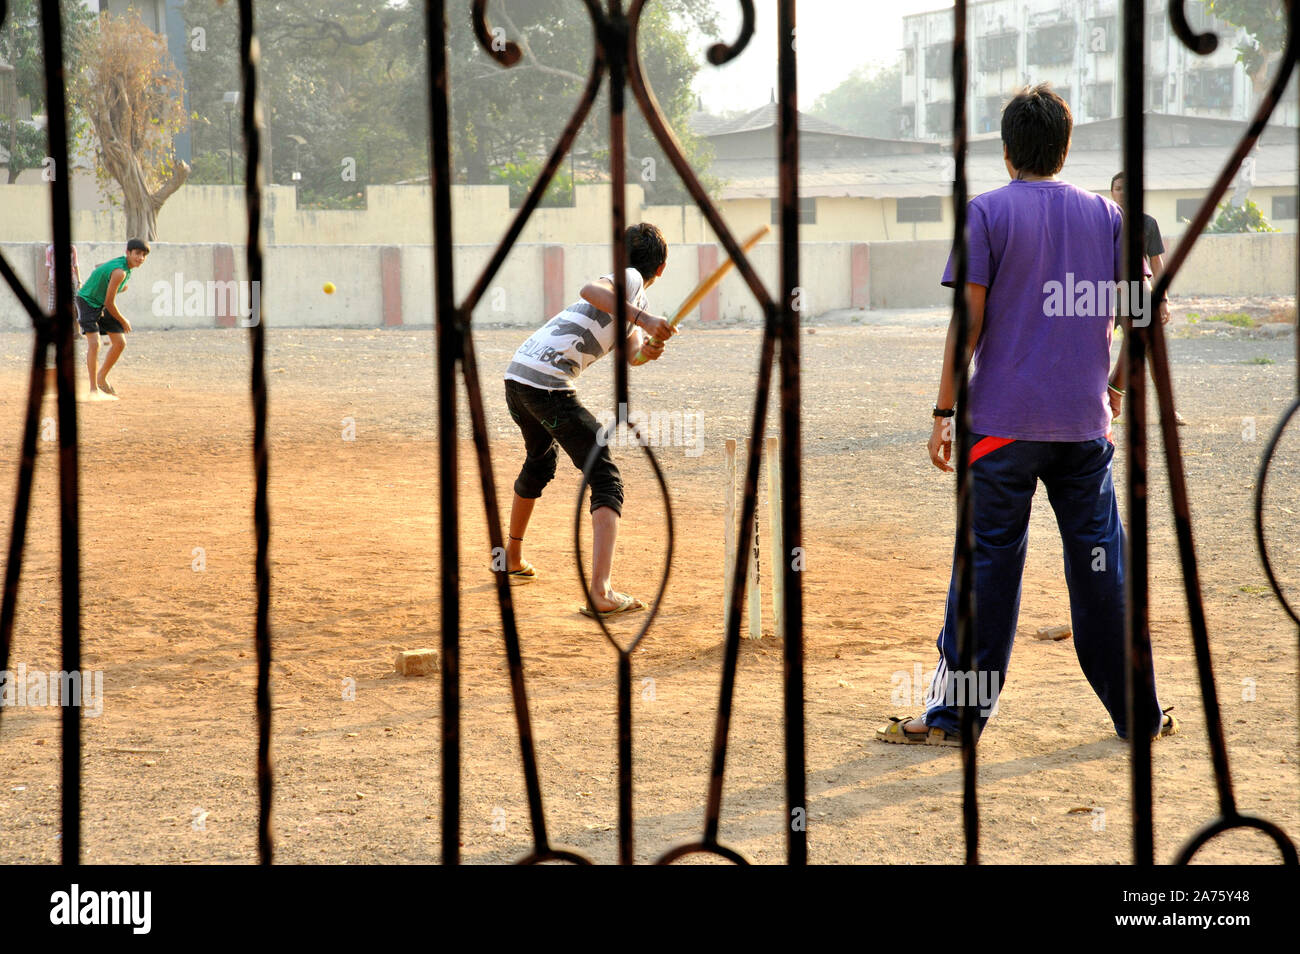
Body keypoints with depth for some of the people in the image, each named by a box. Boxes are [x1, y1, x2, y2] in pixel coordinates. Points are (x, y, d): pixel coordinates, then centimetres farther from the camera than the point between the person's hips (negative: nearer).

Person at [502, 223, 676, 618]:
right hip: (548, 384, -10)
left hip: (517, 377, 10)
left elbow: (627, 352, 10)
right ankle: (600, 592, -25)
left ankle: (513, 559, 53)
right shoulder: (631, 279, -1)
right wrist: (642, 317, -26)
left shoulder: (632, 295, 25)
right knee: (606, 479, -9)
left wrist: (646, 347, -11)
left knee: (540, 460, 35)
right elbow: (590, 289, -22)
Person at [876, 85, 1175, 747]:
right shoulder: (1105, 215, 7)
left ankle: (955, 716, 3)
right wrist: (1118, 382, 22)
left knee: (988, 562, 0)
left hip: (1004, 419, -3)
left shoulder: (986, 213, -3)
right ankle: (1138, 713, 14)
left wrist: (945, 410, -4)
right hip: (1085, 420, 3)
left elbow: (970, 318, -8)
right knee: (1100, 565, 9)